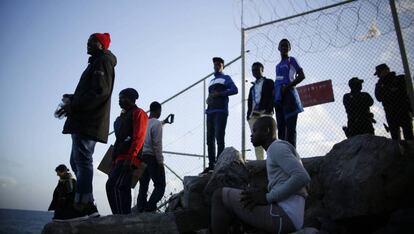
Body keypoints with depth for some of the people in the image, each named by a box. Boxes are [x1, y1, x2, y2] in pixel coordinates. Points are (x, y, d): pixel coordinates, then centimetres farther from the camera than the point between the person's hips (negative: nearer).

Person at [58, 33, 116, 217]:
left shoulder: (102, 62, -3)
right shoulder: (97, 63, 27)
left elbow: (100, 92, -18)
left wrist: (74, 106, -16)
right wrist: (73, 98, 12)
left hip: (88, 122, -10)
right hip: (83, 122, 10)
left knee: (82, 161, -14)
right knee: (77, 161, 11)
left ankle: (83, 205, -15)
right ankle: (87, 207, 13)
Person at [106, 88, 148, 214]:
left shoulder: (138, 113, 1)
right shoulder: (122, 117, 28)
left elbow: (138, 137, -12)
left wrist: (130, 158, -22)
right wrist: (114, 161, 18)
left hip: (128, 158, -9)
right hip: (119, 159, 9)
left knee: (113, 186, -19)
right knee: (123, 189, 6)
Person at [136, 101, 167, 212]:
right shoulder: (157, 123, -8)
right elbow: (157, 145, -15)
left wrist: (163, 122, 53)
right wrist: (160, 162, -12)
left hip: (141, 157, 7)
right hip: (152, 158, -7)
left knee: (143, 187, 9)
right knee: (160, 185, -3)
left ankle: (140, 210, 4)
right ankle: (149, 208, -17)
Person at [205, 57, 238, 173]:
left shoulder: (226, 78, 10)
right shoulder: (211, 81, 29)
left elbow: (235, 90, -6)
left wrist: (219, 94, -13)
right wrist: (208, 100, 11)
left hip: (221, 111, -7)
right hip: (210, 111, 7)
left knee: (219, 137, -14)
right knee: (210, 138, 2)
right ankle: (211, 164, 4)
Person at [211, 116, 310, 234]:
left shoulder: (276, 147, -6)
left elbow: (302, 177, -19)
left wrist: (267, 198, -15)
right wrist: (262, 194, 4)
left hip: (283, 216, -10)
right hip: (287, 217, 10)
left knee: (220, 195, 0)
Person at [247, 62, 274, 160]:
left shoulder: (269, 82, 13)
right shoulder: (252, 87, 29)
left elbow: (272, 97, 0)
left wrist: (268, 110, -15)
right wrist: (248, 114, 7)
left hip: (264, 112, -5)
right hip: (253, 115, 5)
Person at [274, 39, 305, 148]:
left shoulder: (291, 60, 3)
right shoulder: (278, 65, 23)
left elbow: (301, 76, -7)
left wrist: (287, 87, -15)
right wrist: (274, 93, 11)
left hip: (288, 95, -7)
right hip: (279, 98, 8)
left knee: (290, 126, -11)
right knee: (281, 127, 6)